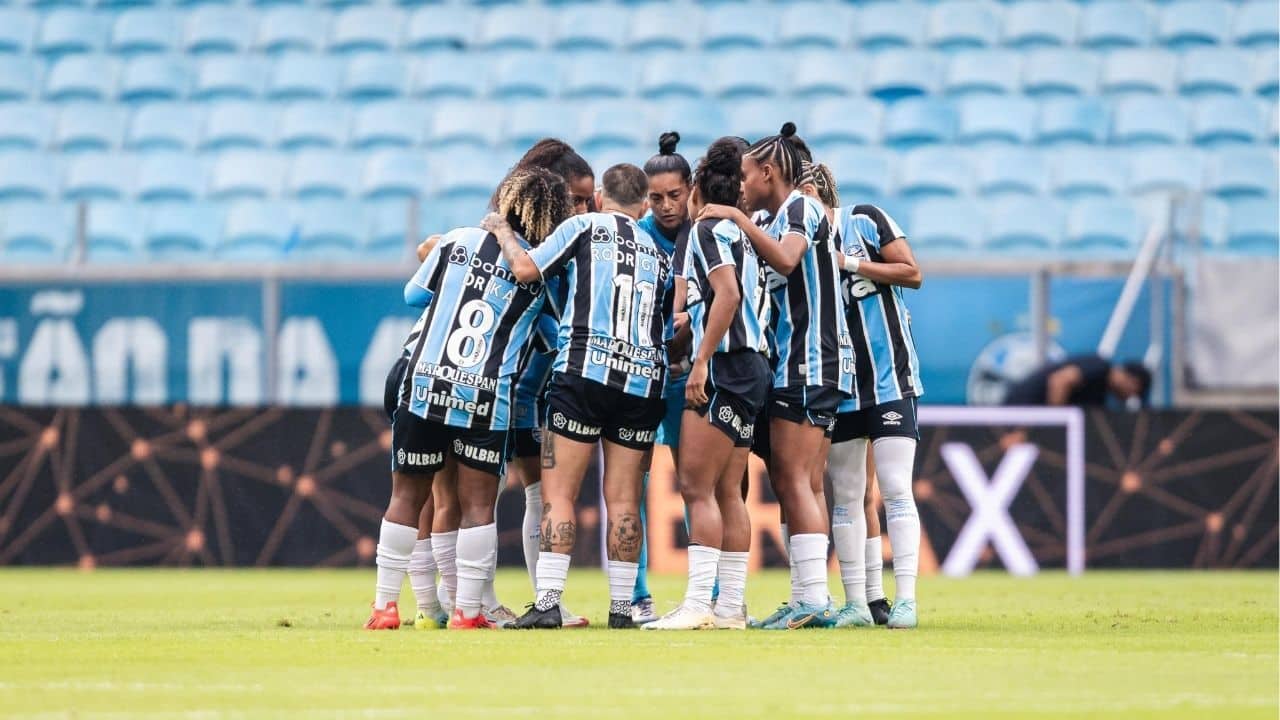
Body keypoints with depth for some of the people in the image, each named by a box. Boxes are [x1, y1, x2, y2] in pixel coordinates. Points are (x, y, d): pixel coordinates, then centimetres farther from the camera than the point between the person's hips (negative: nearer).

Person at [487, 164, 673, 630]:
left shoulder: (585, 226, 5)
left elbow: (526, 268, -1)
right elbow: (674, 328, 22)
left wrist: (502, 232, 15)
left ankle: (548, 601, -13)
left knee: (559, 492, -4)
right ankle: (622, 606, 4)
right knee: (623, 499, 6)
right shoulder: (658, 254, 20)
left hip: (585, 368, -4)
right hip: (644, 379, 4)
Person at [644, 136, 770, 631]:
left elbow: (728, 294, -20)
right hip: (752, 366, 9)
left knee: (697, 487, -11)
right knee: (727, 492, 9)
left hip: (724, 368, -9)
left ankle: (698, 604, -18)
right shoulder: (740, 234, 19)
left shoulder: (709, 230, -6)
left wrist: (702, 361, -21)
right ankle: (731, 607, 8)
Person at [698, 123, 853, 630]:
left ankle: (815, 599, -16)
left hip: (809, 363, -10)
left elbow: (786, 260, -26)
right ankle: (812, 600, 9)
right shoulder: (783, 216, 20)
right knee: (789, 482, 9)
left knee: (793, 482, -12)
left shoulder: (801, 207, -7)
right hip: (797, 365, 10)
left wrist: (739, 220, -19)